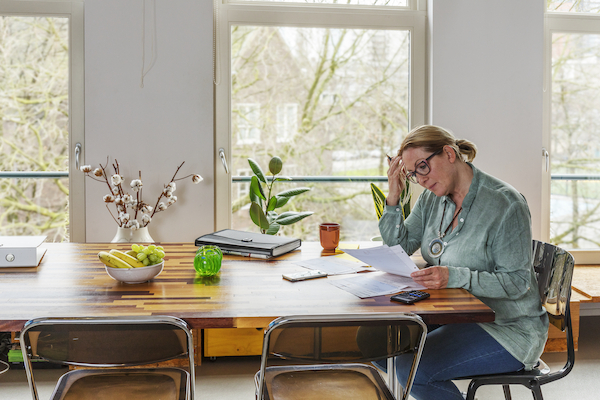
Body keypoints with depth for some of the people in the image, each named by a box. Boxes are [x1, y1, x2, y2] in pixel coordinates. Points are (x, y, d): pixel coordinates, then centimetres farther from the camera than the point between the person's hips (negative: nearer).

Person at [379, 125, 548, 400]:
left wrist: (455, 277, -33)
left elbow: (517, 282, -20)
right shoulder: (432, 198, 4)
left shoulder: (505, 204, -18)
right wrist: (394, 197, -7)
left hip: (506, 326, -7)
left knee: (412, 368, -24)